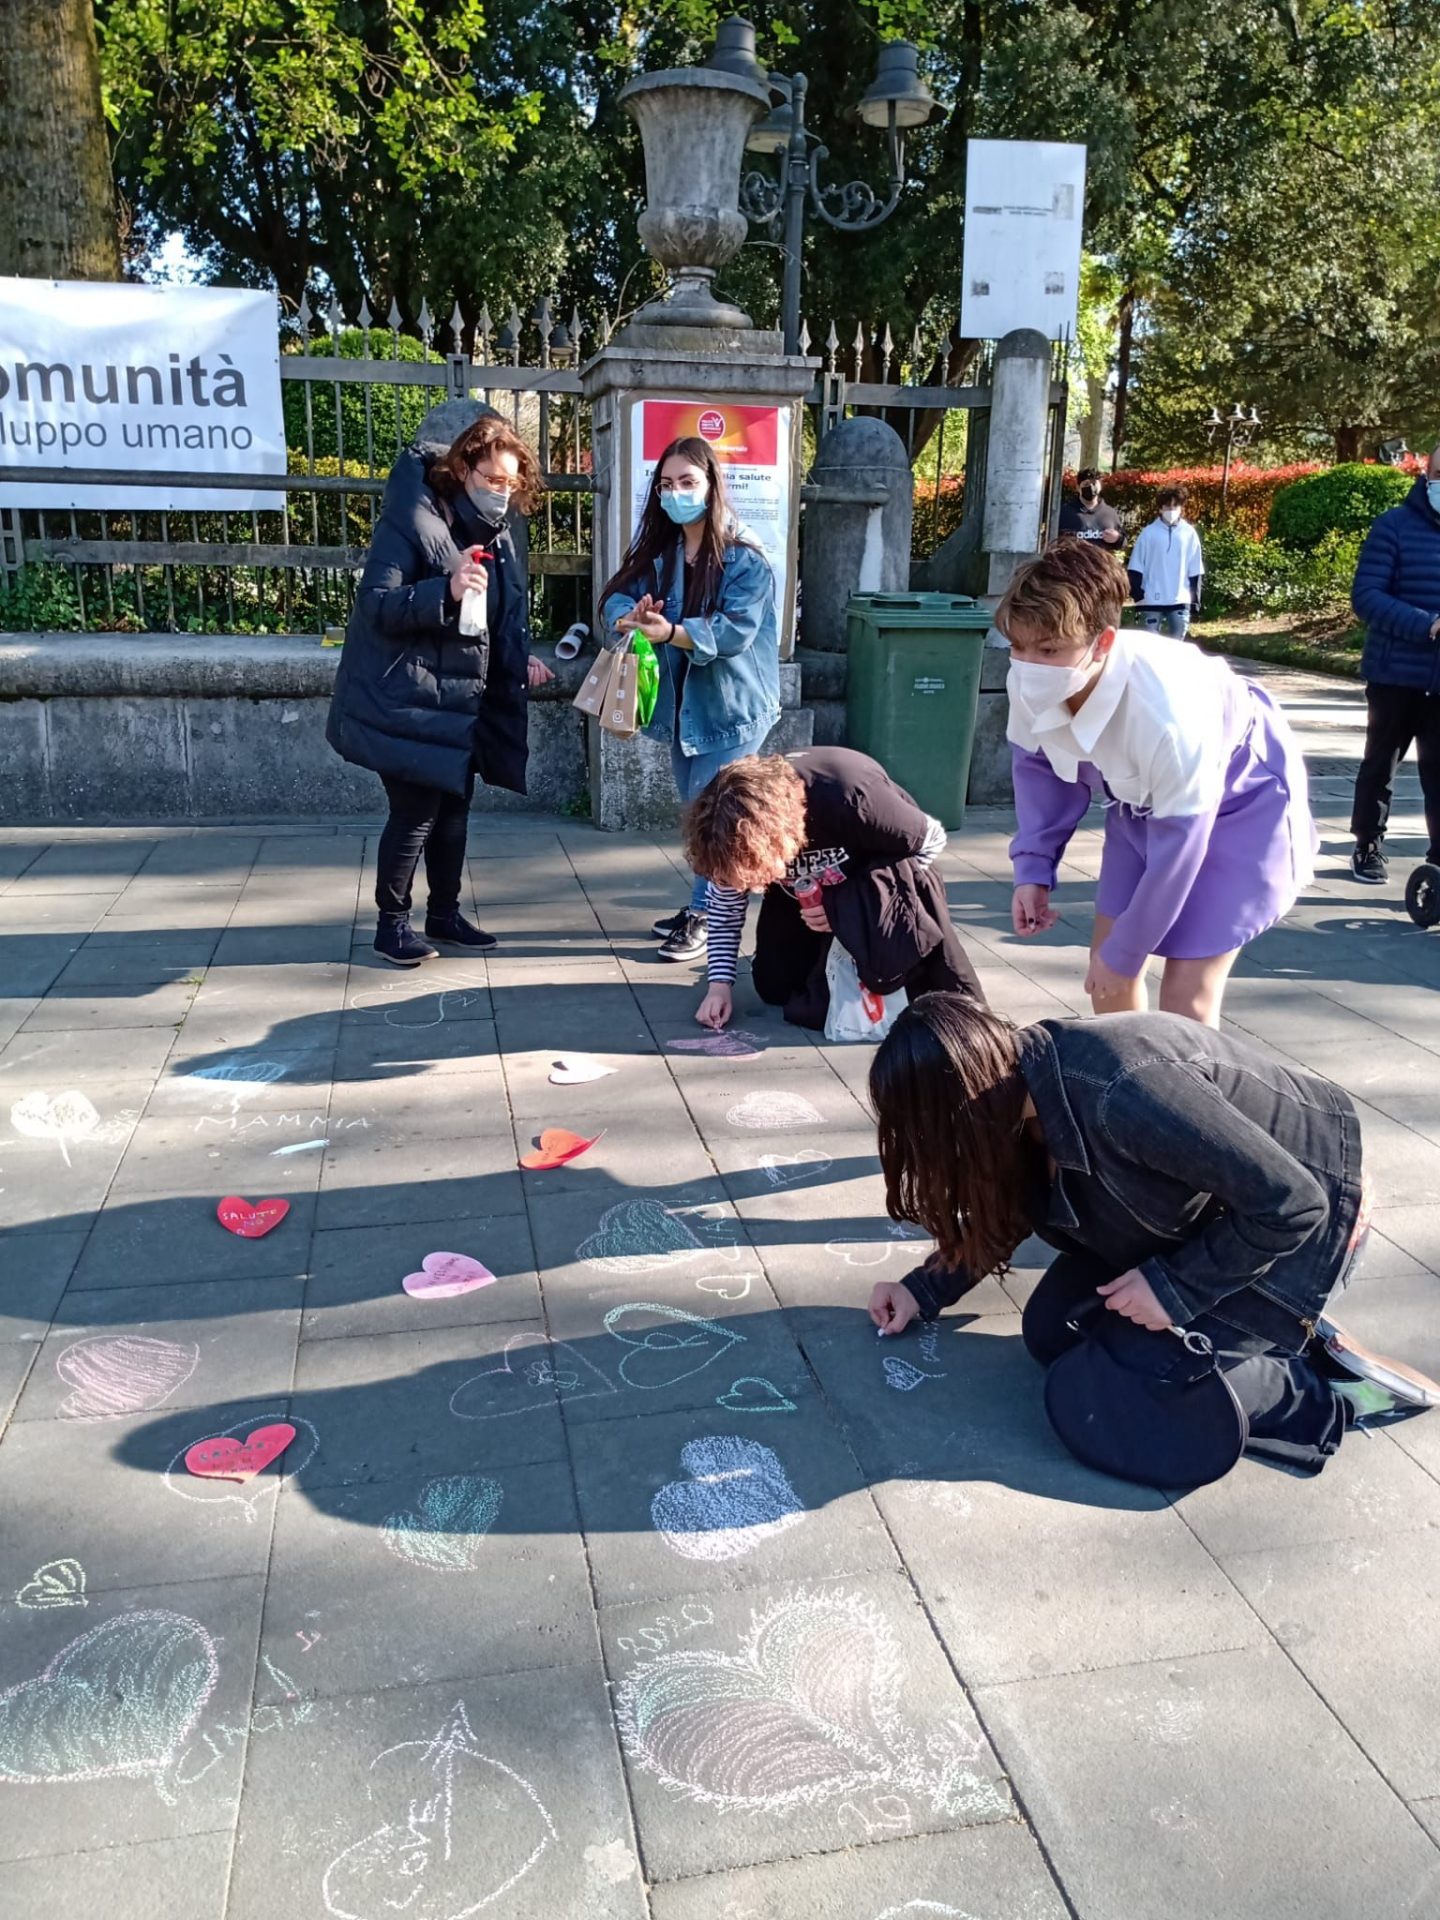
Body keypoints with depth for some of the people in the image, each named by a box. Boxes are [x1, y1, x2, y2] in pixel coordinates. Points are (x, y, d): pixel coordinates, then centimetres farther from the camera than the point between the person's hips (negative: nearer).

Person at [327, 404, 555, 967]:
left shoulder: (503, 529, 9)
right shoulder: (411, 519, -16)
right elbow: (375, 604, -21)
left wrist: (522, 657, 3)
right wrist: (445, 590, -34)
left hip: (465, 698, 8)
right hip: (409, 701, -8)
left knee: (453, 809, 14)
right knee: (416, 812, -5)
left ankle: (445, 914, 28)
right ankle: (392, 921, 12)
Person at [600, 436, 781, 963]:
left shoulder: (744, 558, -14)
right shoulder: (659, 553, 6)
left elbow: (734, 630, -23)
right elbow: (617, 595, -4)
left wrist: (669, 632, -36)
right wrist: (632, 617, -28)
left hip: (730, 707, -7)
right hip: (682, 705, 7)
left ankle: (705, 917, 6)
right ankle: (702, 907, 29)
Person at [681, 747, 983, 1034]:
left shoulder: (849, 798, -41)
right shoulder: (735, 830, -28)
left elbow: (932, 841, -24)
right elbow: (725, 903, -10)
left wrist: (852, 905, -29)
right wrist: (720, 983, -17)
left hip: (874, 869, -4)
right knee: (773, 987, -2)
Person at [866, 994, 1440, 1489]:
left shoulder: (1117, 1095, -36)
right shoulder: (1027, 1086, -9)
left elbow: (1289, 1203, -28)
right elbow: (1008, 1211, 12)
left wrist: (1176, 1286, -21)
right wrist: (925, 1290, 7)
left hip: (1295, 1226, -9)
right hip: (1202, 1210, 9)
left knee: (1097, 1398, -14)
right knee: (1052, 1329, 3)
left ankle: (1329, 1390, -1)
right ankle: (1279, 1329, 9)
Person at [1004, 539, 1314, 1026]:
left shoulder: (1166, 717, -42)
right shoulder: (1032, 686, -26)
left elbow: (1176, 851, -30)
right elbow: (1039, 768, -3)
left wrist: (1124, 953, -19)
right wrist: (1033, 870, -11)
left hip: (1241, 801, -6)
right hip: (1144, 800, 6)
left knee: (1185, 998, -10)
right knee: (1107, 966, 11)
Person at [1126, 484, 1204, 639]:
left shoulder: (1189, 533, 3)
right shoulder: (1149, 533, -1)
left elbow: (1195, 570, 5)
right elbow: (1136, 567, 1)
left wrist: (1195, 598, 3)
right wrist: (1137, 593, -7)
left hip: (1180, 600, 1)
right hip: (1152, 600, -1)